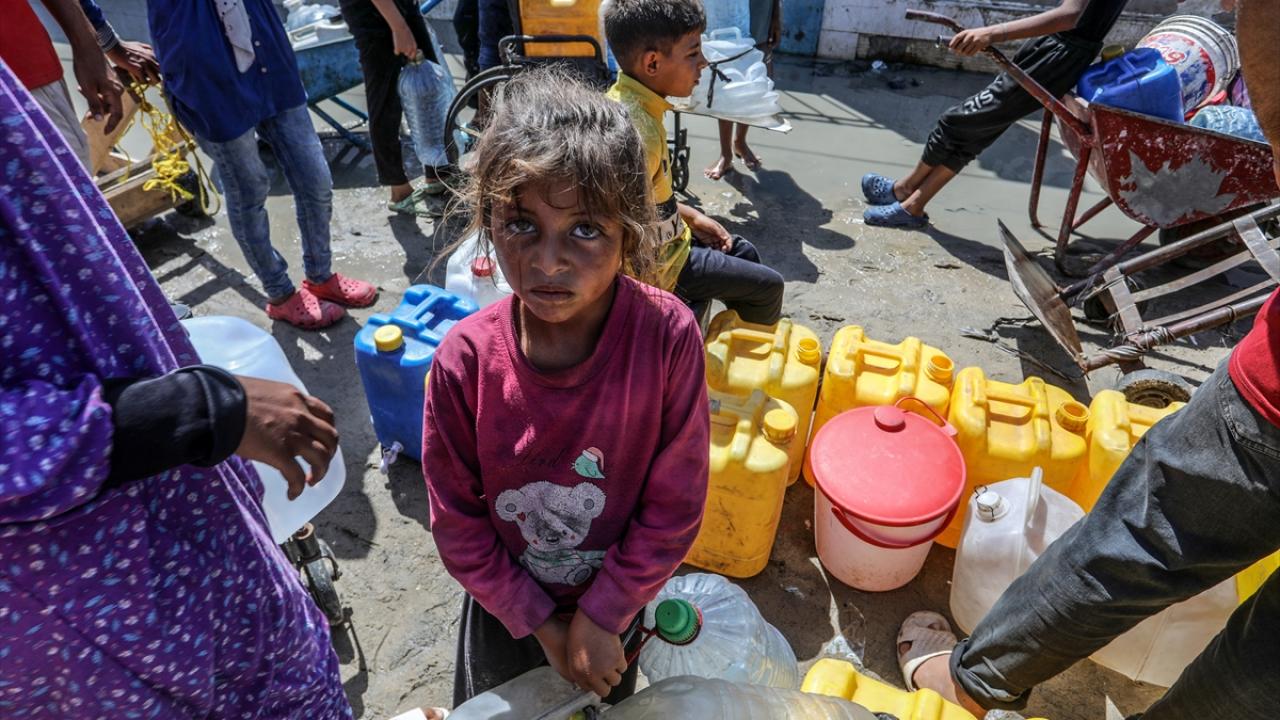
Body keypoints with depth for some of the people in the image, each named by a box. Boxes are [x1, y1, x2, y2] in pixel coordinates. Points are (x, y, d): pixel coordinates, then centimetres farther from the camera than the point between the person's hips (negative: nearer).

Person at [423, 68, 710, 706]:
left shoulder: (667, 336, -30)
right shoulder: (464, 360, -27)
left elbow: (675, 505, -20)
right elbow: (456, 521, -14)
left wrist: (601, 616, -14)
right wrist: (539, 622, -9)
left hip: (615, 600, 0)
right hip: (504, 603, 1)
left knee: (606, 701, 30)